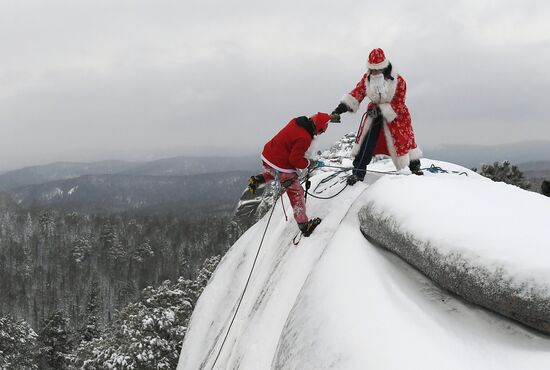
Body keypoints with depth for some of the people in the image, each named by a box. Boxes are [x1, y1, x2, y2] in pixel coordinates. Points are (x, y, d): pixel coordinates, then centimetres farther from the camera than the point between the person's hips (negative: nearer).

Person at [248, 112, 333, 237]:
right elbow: (296, 160, -24)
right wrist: (312, 163, -10)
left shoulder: (295, 122, -2)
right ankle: (304, 226, 7)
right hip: (281, 166, -8)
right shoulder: (304, 138, -26)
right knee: (296, 193, 5)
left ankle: (257, 179, 22)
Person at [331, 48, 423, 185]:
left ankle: (415, 166, 20)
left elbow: (398, 105, -20)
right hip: (375, 113, 2)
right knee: (366, 141, -11)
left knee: (404, 140, 0)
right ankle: (358, 172, -8)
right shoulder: (367, 78, -12)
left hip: (396, 115, -2)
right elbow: (356, 94, -15)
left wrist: (381, 111, -30)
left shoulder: (398, 81, -21)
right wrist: (340, 108, -28)